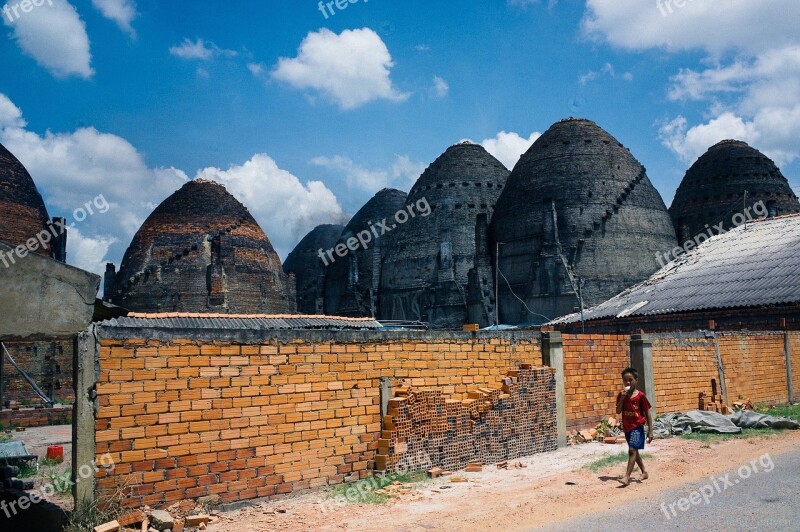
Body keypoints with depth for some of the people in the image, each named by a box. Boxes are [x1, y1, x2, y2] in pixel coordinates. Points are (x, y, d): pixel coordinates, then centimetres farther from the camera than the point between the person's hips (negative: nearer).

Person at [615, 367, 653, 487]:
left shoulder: (640, 396, -11)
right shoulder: (621, 395, 1)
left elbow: (648, 413, -6)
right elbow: (618, 411, -6)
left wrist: (650, 430, -8)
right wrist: (622, 397, -17)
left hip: (637, 427, -6)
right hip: (627, 428, 6)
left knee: (632, 450, -16)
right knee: (634, 451, 17)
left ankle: (627, 477, -17)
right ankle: (644, 472, 35)